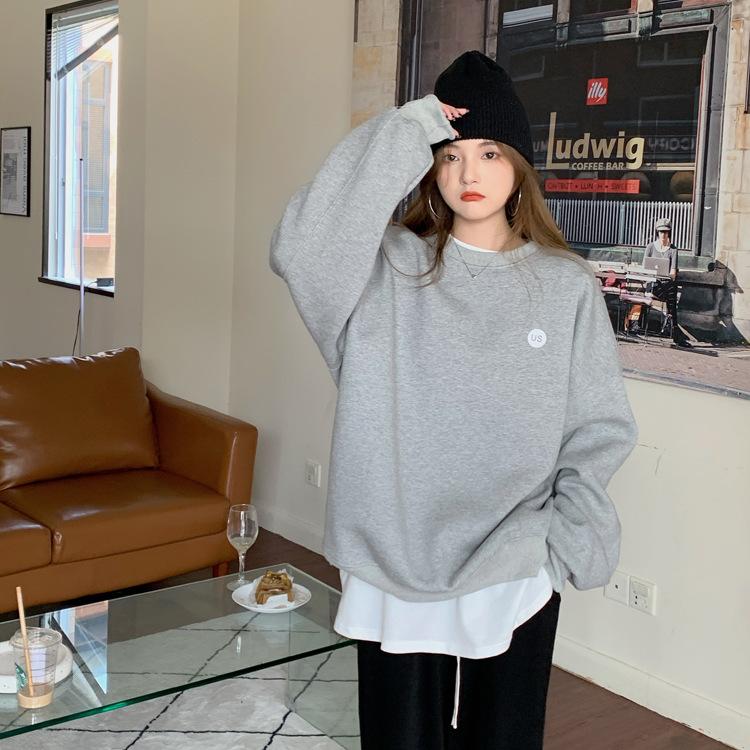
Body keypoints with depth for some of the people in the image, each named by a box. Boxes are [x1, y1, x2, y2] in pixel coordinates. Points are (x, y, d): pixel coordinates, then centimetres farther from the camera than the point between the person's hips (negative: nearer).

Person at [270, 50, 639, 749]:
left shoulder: (566, 285, 0)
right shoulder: (389, 270, -3)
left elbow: (599, 431, 2)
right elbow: (299, 247, -23)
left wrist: (556, 538, -8)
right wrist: (401, 135, -19)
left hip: (515, 581, 1)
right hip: (396, 571, 0)